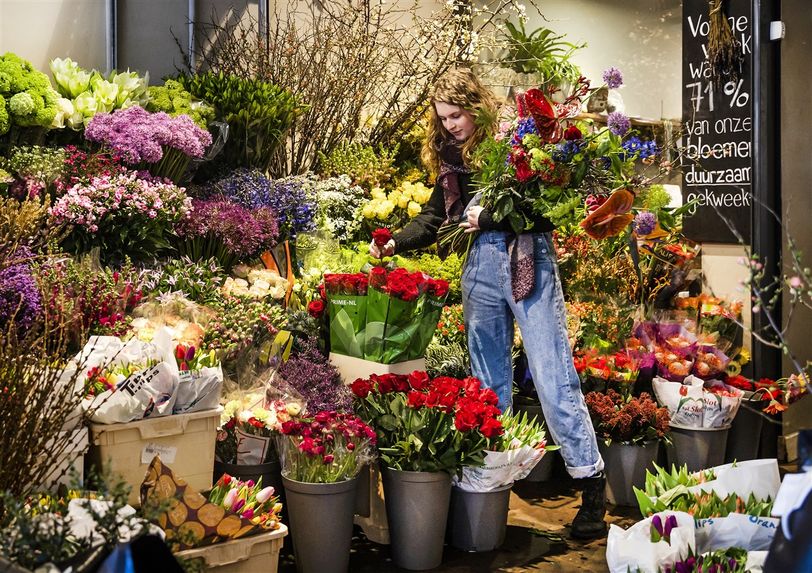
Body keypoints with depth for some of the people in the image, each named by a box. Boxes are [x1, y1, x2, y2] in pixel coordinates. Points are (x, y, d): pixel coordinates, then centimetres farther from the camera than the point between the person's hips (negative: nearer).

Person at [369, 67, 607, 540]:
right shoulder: (450, 157, 13)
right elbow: (435, 216, 18)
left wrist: (491, 217, -17)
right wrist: (395, 243, 5)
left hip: (528, 261, -6)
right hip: (481, 265, 6)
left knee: (553, 375, -8)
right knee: (489, 379, 11)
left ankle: (592, 481, -2)